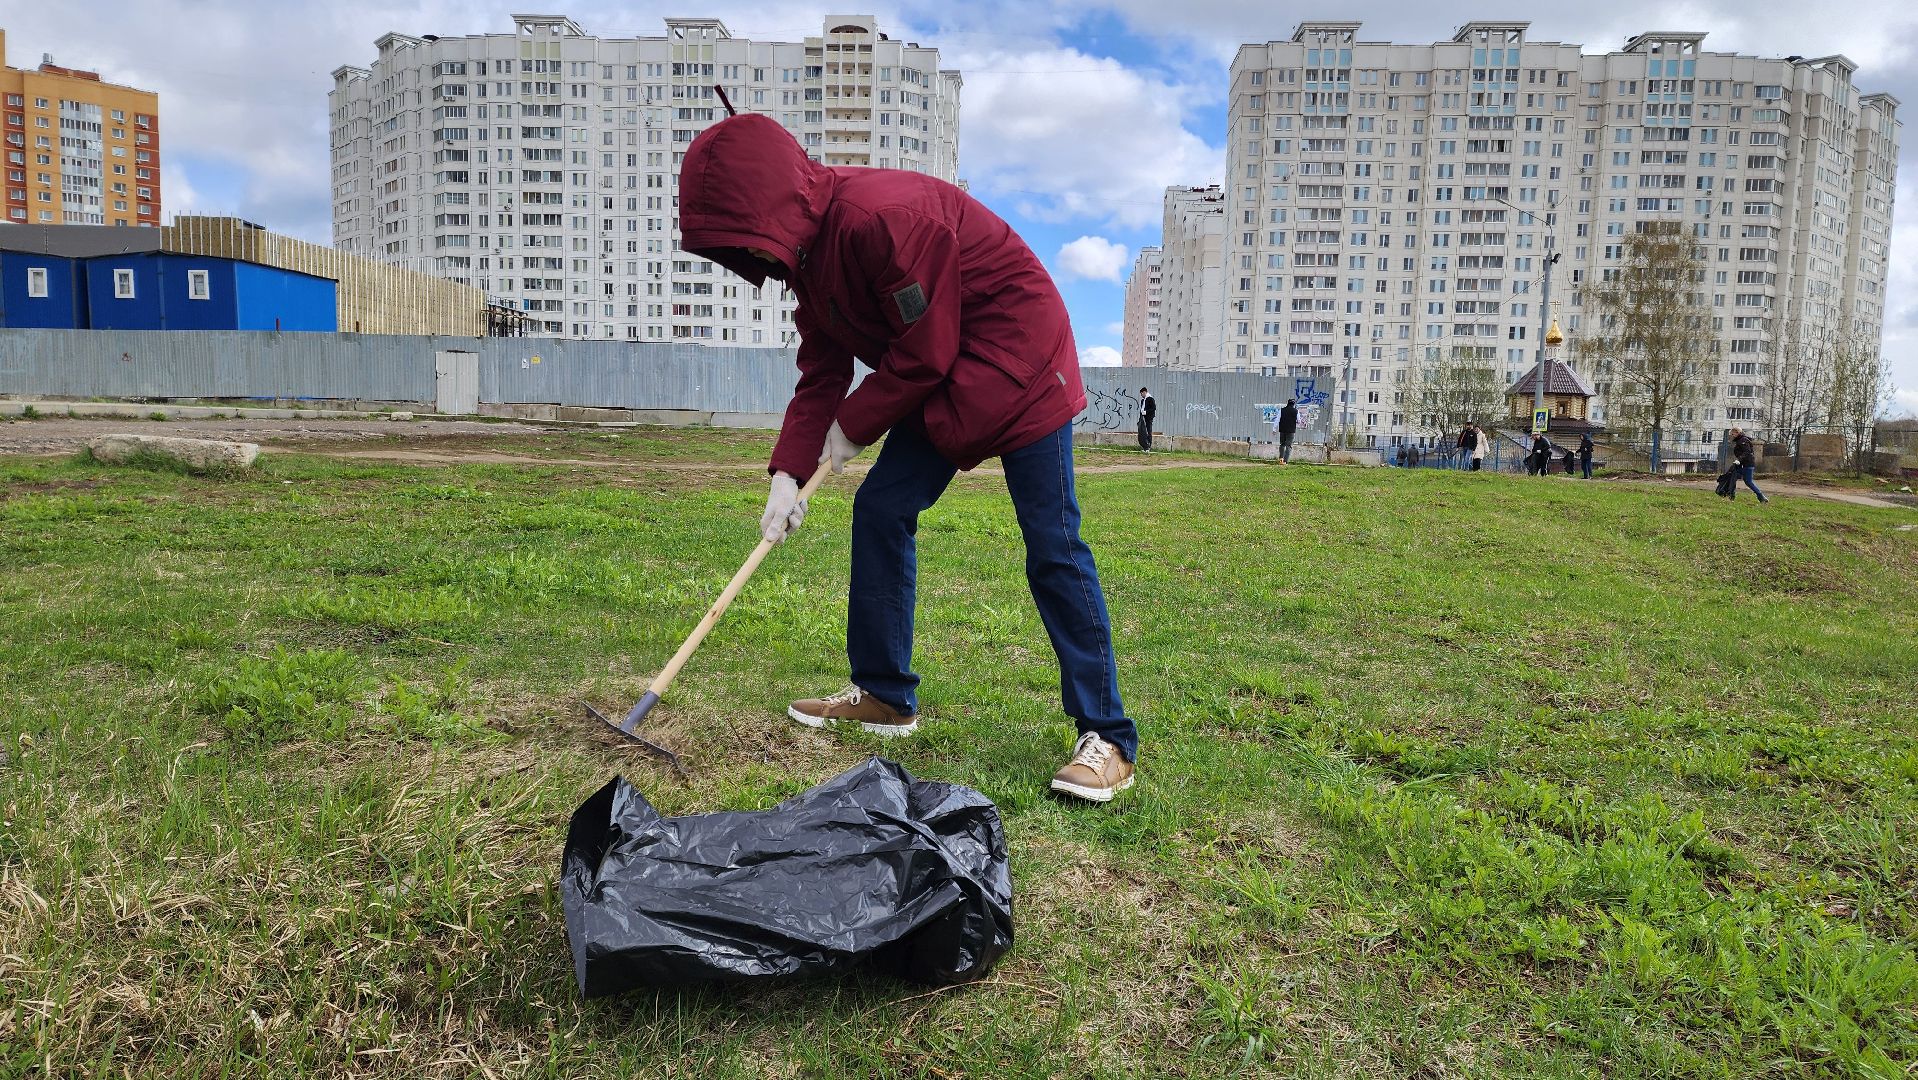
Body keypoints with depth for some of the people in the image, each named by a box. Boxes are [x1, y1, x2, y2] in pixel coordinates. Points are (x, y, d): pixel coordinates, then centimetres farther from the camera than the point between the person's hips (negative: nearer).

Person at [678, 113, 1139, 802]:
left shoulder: (881, 215, -27)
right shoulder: (807, 251, 4)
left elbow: (926, 352, -23)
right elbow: (821, 374, 5)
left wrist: (853, 426, -10)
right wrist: (788, 472, -5)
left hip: (1018, 365, -9)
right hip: (941, 382, 9)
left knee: (1053, 547, -12)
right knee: (879, 509, 5)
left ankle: (1107, 738, -5)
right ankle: (885, 697, 17)